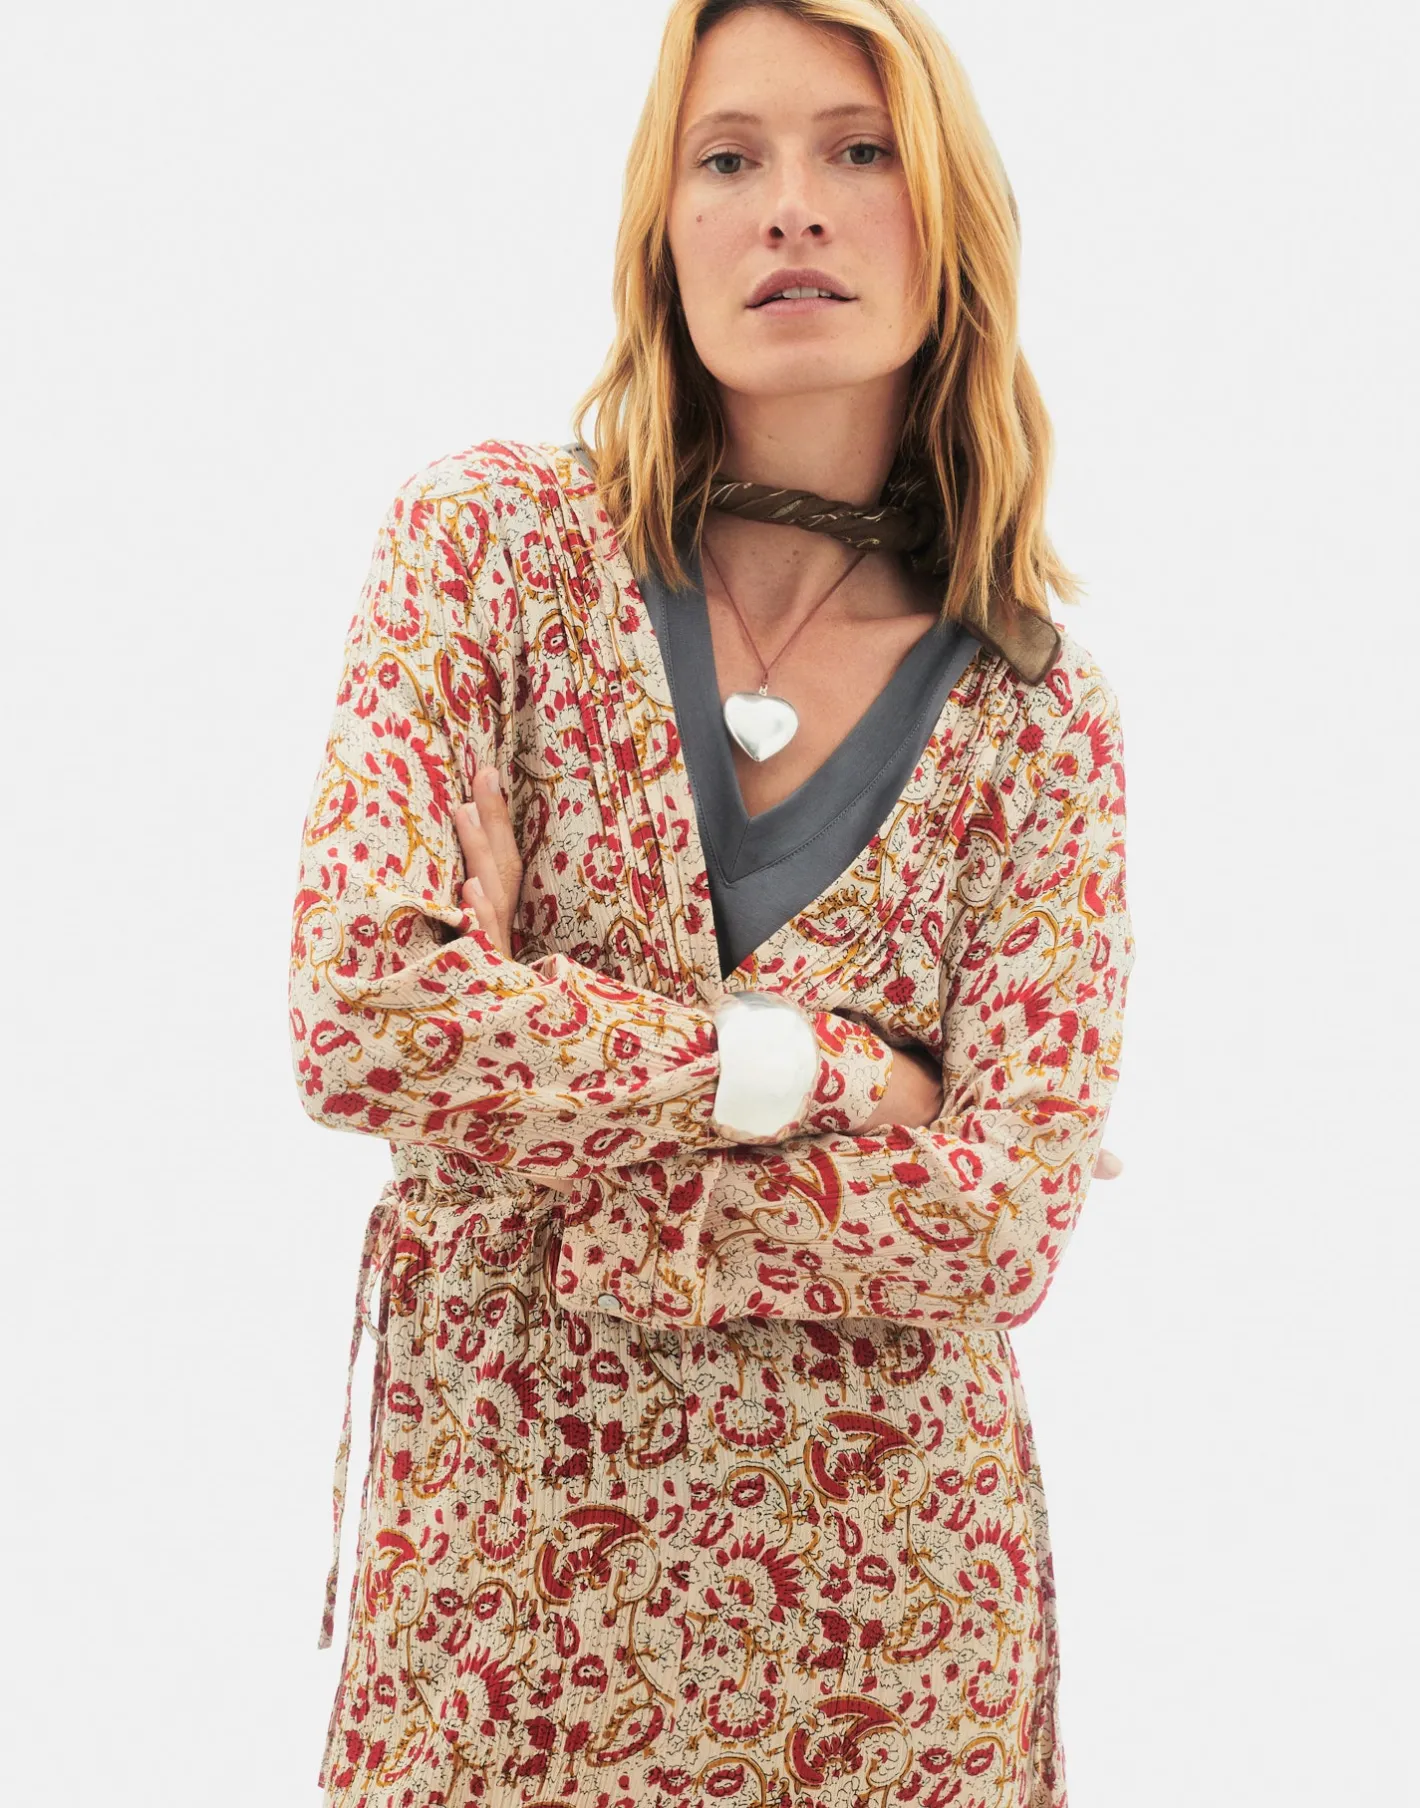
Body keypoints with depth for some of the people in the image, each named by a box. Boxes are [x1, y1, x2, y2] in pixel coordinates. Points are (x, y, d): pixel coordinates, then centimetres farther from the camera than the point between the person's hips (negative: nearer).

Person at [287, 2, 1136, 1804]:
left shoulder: (1041, 711, -2)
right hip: (502, 1544, -1)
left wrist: (546, 1210, -15)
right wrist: (812, 1064, -14)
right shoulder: (495, 539, -4)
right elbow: (360, 1014, -16)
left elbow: (1009, 1214, -10)